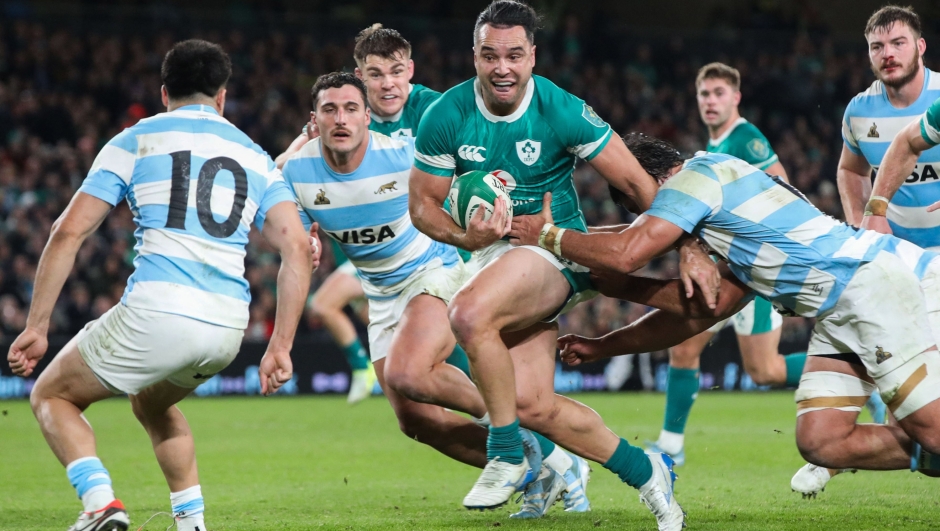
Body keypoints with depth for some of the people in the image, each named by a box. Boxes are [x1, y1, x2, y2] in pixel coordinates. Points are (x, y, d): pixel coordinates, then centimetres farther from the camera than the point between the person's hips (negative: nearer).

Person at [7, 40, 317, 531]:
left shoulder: (135, 141, 10)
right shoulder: (255, 157, 19)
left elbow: (68, 233, 3)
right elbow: (298, 249, 5)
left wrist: (36, 327, 6)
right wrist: (280, 347, 5)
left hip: (155, 311, -5)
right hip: (228, 328, 5)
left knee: (51, 395, 17)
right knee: (152, 404, 35)